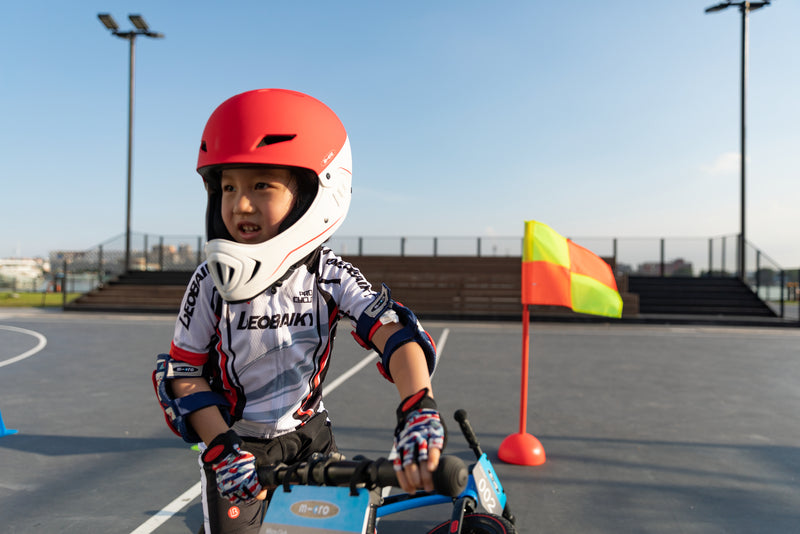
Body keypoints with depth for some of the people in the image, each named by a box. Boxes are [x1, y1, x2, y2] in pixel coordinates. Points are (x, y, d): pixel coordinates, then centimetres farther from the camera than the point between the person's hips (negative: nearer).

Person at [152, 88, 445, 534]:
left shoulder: (330, 275, -15)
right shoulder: (213, 282, -14)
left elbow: (393, 328, -27)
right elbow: (183, 371, -7)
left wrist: (420, 410, -43)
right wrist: (220, 446, -19)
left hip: (309, 435, 1)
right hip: (238, 447, 0)